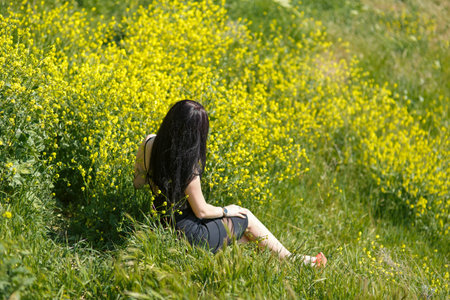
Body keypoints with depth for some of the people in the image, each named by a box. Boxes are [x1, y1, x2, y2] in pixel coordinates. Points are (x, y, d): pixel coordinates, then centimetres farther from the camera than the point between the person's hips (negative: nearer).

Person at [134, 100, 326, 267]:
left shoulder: (151, 145, -7)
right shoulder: (186, 164, -29)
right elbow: (201, 211, -19)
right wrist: (226, 211, 1)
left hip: (167, 227, 8)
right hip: (191, 235, -8)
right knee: (245, 216, 14)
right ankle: (290, 259, 27)